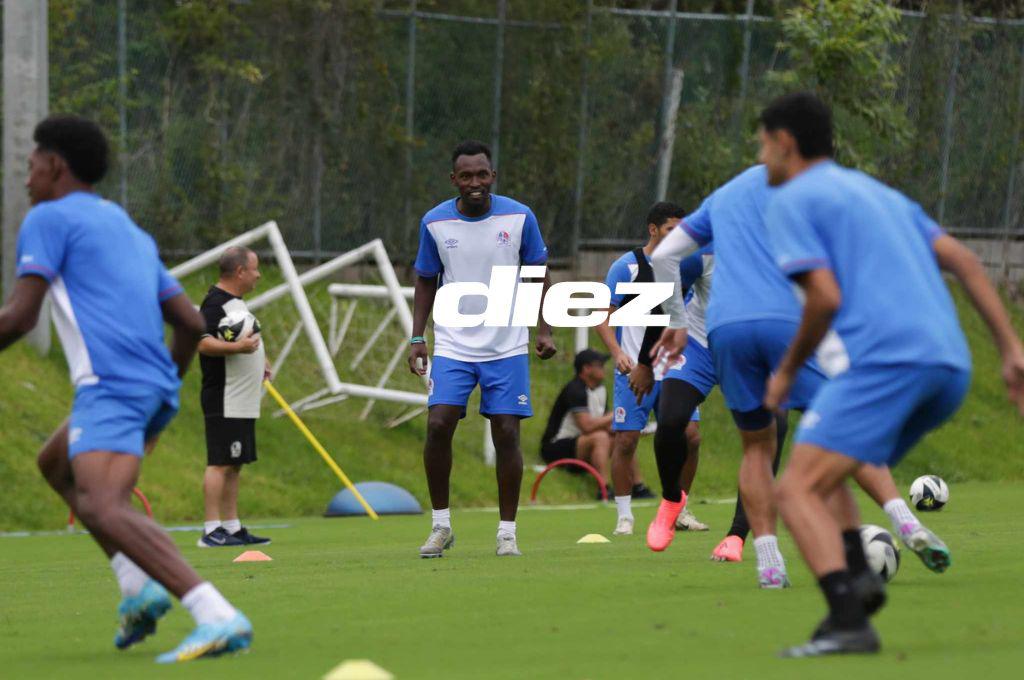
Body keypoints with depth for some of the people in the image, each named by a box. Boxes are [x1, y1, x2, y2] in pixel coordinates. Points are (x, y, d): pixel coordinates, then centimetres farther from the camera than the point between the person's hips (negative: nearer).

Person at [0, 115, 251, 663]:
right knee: (55, 464, 29)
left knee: (104, 509, -24)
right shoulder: (131, 232, 27)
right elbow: (191, 324, 25)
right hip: (157, 385, 9)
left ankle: (218, 617, -41)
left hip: (111, 386, -9)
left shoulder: (48, 218, 4)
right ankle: (137, 586, 10)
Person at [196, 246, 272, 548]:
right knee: (220, 464, -11)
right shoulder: (215, 303, -14)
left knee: (234, 466, 11)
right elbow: (202, 342, -26)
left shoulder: (235, 302, 20)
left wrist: (259, 363, 25)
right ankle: (212, 530, -13)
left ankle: (232, 527, 15)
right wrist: (237, 347, -34)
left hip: (243, 404, 10)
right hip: (224, 403, -10)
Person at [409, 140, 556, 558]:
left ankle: (507, 533, 7)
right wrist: (417, 338, 2)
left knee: (506, 434, -4)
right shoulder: (435, 222, -2)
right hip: (452, 346, 1)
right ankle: (441, 526, 1)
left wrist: (545, 330, -2)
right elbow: (426, 282, 9)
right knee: (438, 426, -14)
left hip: (507, 347, -1)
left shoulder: (519, 217, -5)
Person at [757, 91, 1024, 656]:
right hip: (950, 368, 8)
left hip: (887, 360, -8)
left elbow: (826, 296, -7)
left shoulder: (792, 201, 5)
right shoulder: (877, 192, 29)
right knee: (825, 479, 22)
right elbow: (962, 260, 21)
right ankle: (858, 589, 1)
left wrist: (787, 371, 8)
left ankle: (849, 623, -28)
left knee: (798, 488, -11)